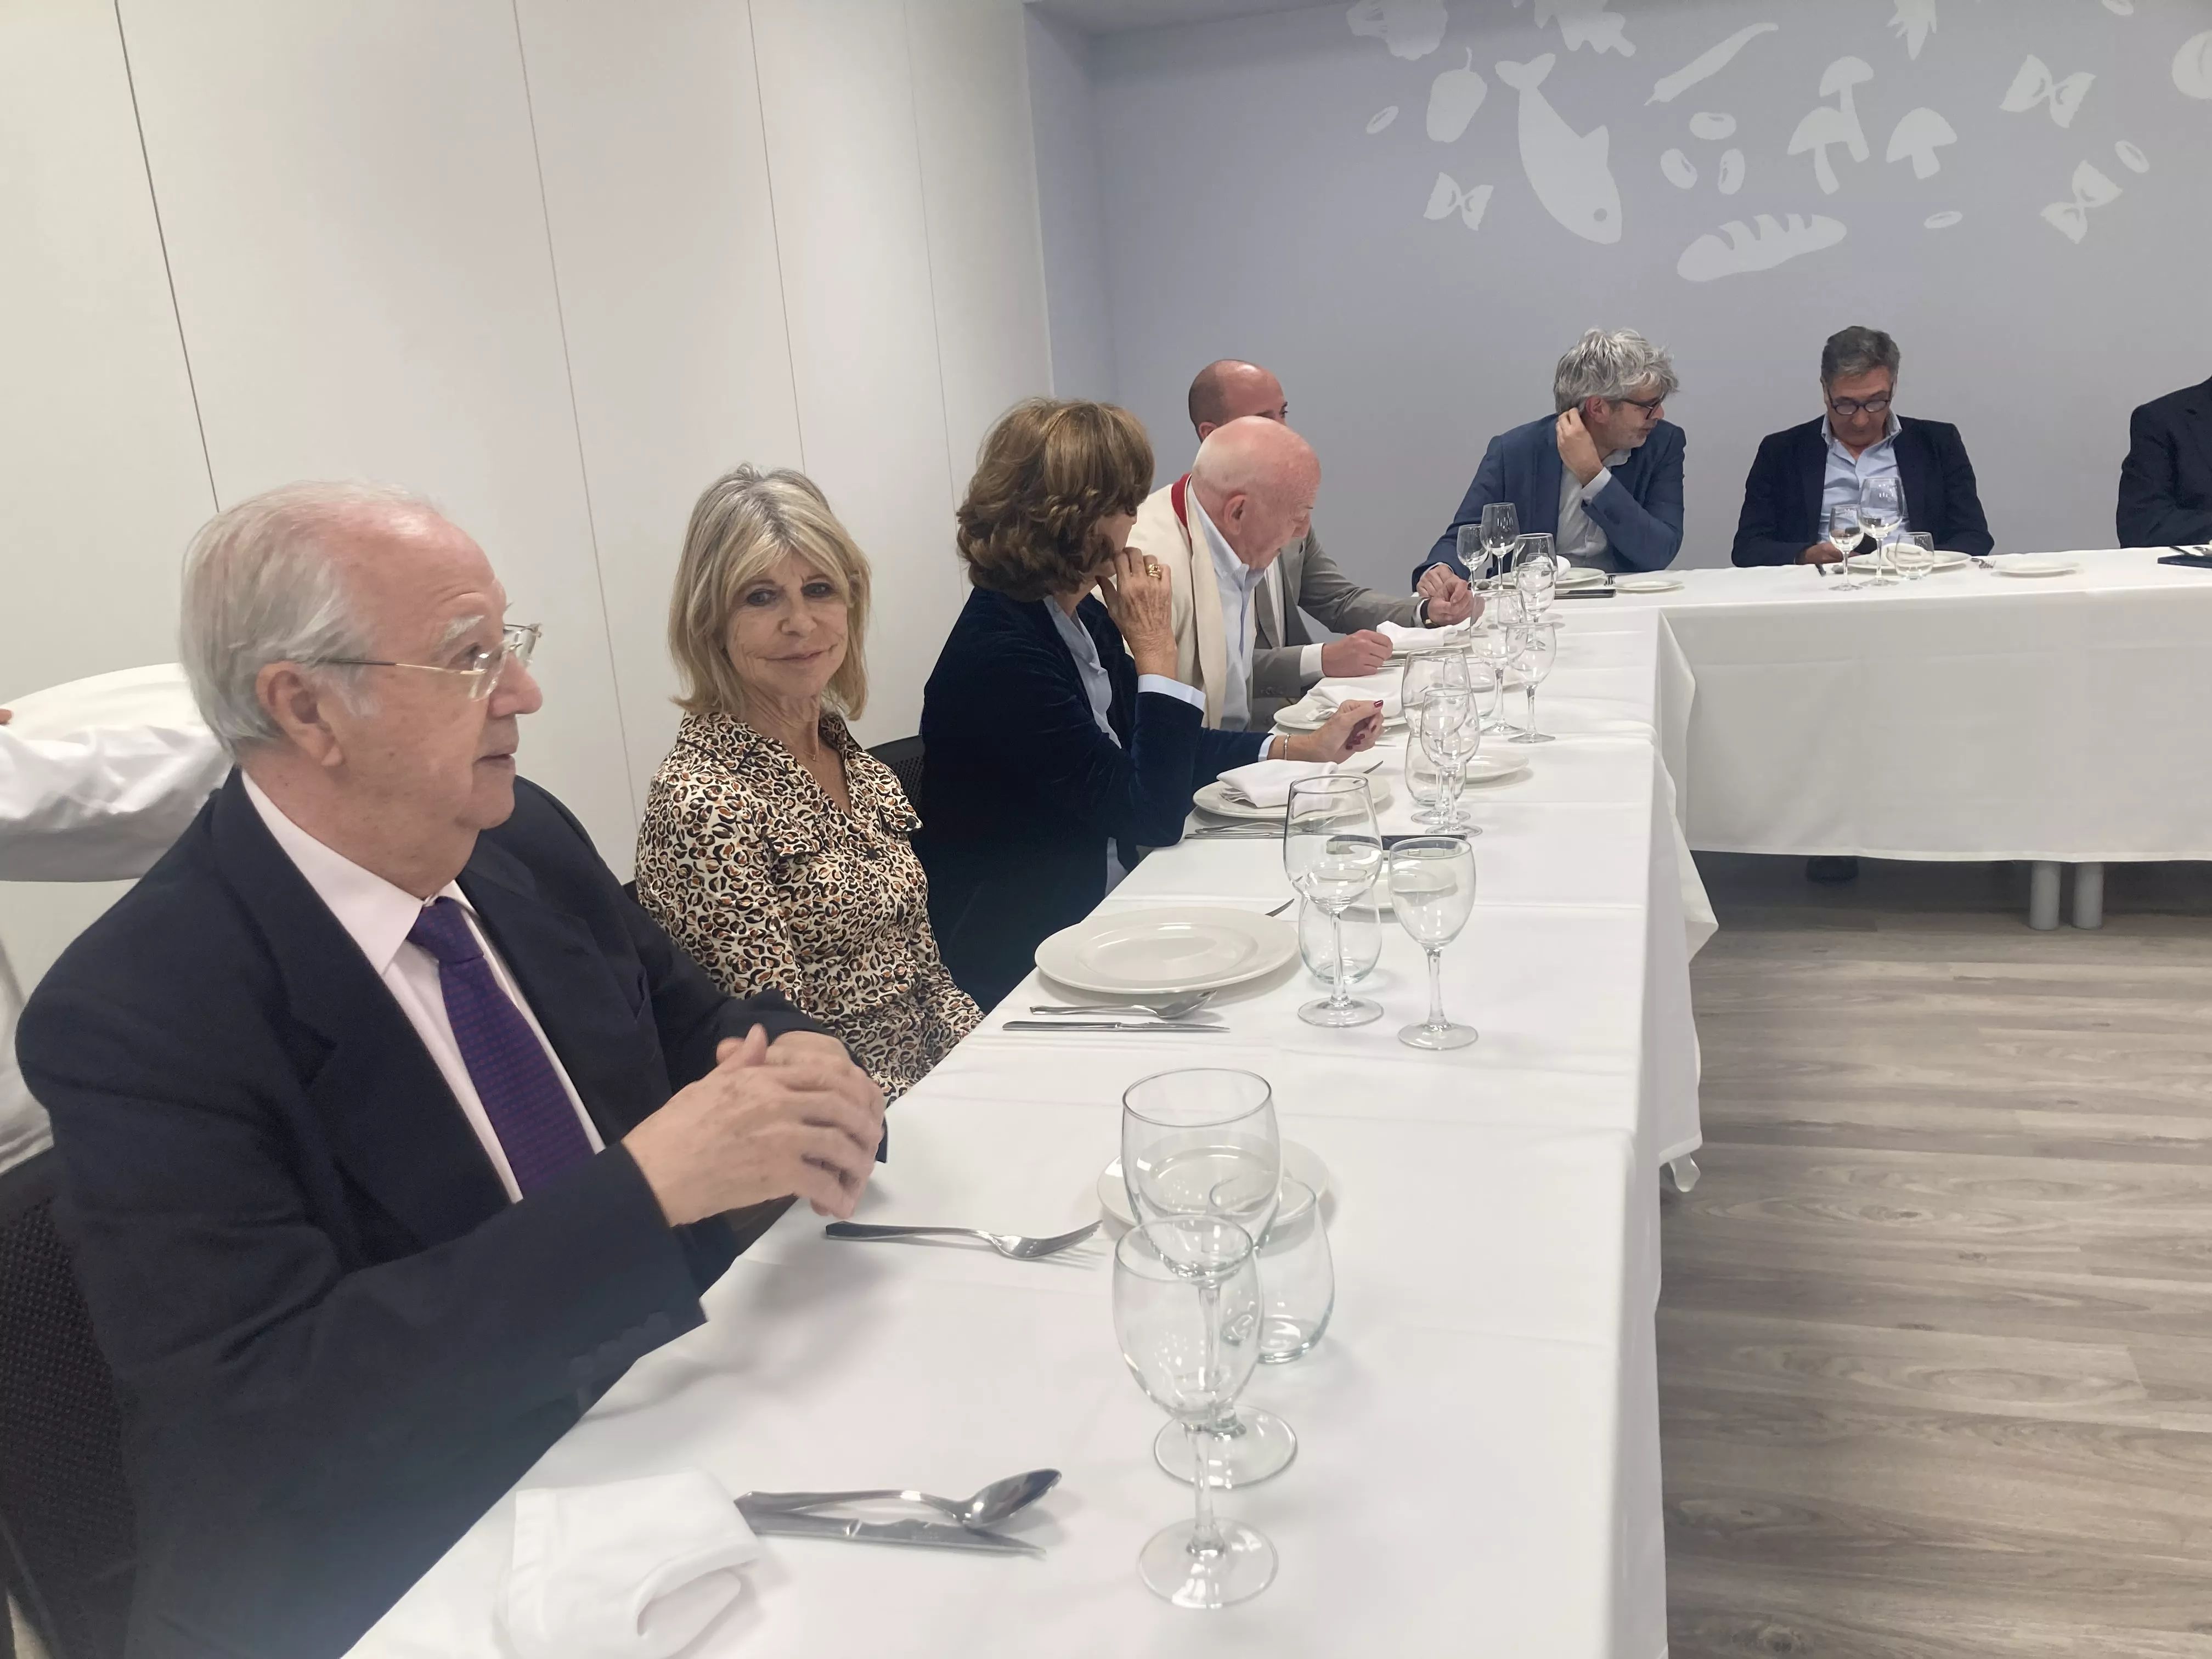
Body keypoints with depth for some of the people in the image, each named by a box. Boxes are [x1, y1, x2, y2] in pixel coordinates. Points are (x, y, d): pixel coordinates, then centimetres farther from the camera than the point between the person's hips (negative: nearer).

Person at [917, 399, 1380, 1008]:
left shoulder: (1083, 618, 4)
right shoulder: (1000, 656, -25)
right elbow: (1155, 816, -21)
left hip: (1096, 912, 9)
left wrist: (1305, 748, 11)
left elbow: (1157, 755, 18)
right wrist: (1155, 650, -16)